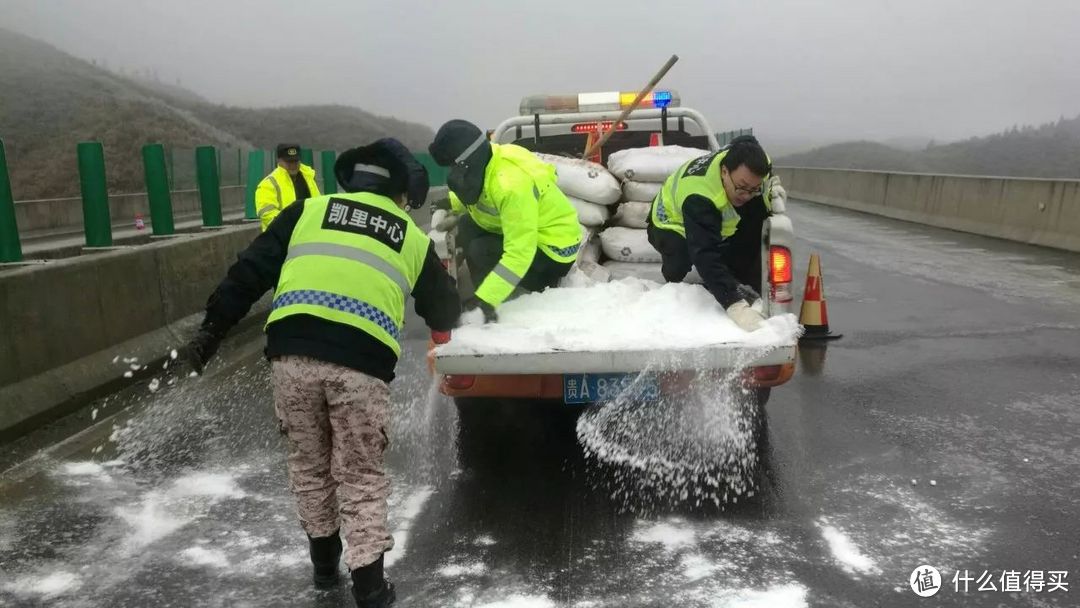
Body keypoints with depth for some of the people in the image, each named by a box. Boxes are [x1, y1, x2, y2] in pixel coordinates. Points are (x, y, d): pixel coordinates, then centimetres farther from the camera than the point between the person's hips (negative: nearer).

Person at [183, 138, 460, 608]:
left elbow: (251, 270, 12)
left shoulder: (309, 211, 19)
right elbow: (444, 311, 30)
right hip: (361, 362, -1)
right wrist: (442, 320, 52)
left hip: (292, 352, 2)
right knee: (361, 475, 13)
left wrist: (213, 327, 16)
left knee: (309, 463, 21)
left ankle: (324, 559, 39)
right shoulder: (413, 239, 19)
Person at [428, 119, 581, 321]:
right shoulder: (485, 163, -7)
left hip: (554, 247, -9)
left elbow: (519, 253, -37)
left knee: (480, 251, -22)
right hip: (527, 230, 9)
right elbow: (476, 195, 20)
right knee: (467, 225, 5)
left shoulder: (511, 185, -34)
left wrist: (487, 298, -37)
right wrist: (451, 202, 4)